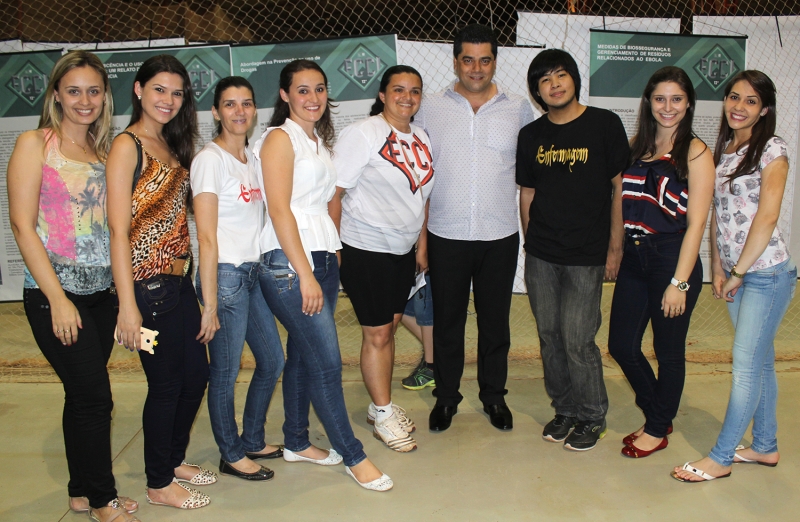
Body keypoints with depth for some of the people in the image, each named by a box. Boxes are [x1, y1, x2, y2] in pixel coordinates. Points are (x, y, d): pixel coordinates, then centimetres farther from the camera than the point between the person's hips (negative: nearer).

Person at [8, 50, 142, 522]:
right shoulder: (35, 145, -5)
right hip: (54, 295, -5)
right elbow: (23, 226, -10)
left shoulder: (104, 152, 12)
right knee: (94, 396, -2)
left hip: (102, 292, 5)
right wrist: (58, 299, -14)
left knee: (83, 394, 13)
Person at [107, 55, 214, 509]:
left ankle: (174, 459, 36)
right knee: (166, 382, 3)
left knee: (196, 374, 15)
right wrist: (127, 305, -19)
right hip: (148, 283, -8)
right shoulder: (127, 146, -11)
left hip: (179, 279, 8)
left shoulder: (173, 147, 13)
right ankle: (159, 483, 22)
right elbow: (118, 229, -16)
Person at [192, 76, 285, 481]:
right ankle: (231, 456, 22)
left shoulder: (252, 157, 12)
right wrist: (210, 303, -17)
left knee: (273, 361, 16)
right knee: (225, 372, 4)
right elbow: (206, 236, -15)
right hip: (226, 275, -8)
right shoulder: (210, 159, -11)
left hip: (254, 272, 9)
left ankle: (252, 442, 34)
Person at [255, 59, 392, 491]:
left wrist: (332, 260, 11)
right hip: (288, 262, -8)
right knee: (327, 362, -5)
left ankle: (296, 442, 29)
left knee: (302, 356, 15)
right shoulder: (280, 138, -7)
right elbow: (280, 210, -14)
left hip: (322, 258, 8)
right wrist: (306, 275, -18)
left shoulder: (318, 141, 17)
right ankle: (353, 456, 7)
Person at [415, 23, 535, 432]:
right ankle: (446, 396, 28)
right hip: (446, 235, 0)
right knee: (447, 321, 10)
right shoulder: (431, 108, 2)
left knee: (495, 321, 12)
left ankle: (494, 395, 31)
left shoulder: (518, 109, 3)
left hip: (500, 237, 1)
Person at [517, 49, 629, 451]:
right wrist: (530, 242, 10)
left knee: (577, 341, -3)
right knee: (550, 337, 10)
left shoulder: (604, 124, -5)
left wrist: (615, 246, -6)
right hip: (540, 256, 4)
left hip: (586, 256, -4)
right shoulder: (531, 135, 7)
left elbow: (620, 187, -4)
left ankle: (592, 417, 18)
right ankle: (564, 409, 29)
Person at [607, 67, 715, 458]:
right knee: (621, 345, 10)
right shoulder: (636, 145, 9)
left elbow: (696, 222, -12)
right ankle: (657, 413, 34)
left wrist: (679, 282, -15)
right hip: (634, 257, 6)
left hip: (671, 258, -6)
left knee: (668, 350, 8)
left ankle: (658, 429, 28)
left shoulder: (695, 153, -8)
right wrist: (614, 252, 5)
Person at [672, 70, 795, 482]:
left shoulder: (771, 149, -10)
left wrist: (738, 271, -12)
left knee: (746, 365, -3)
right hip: (736, 273, 7)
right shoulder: (723, 149, 11)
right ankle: (766, 447, 28)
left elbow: (767, 217, -16)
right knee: (760, 361, 16)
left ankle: (720, 458, 5)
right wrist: (717, 268, 5)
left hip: (766, 272, -7)